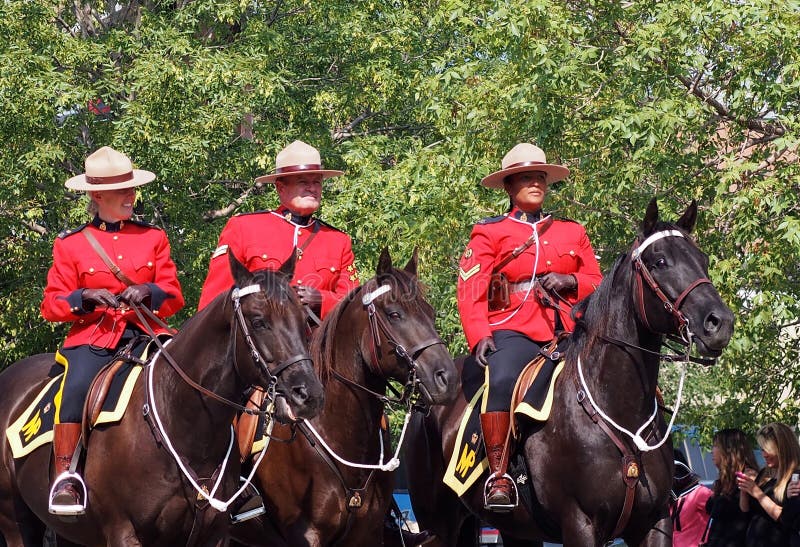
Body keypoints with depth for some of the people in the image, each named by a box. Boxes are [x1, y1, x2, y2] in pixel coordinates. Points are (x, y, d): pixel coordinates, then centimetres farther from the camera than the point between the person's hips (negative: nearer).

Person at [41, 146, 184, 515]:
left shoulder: (153, 238, 15)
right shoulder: (70, 244, 10)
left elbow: (173, 295, 11)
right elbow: (51, 304, 8)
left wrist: (148, 292, -12)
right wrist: (86, 297, -12)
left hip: (144, 334, 2)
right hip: (93, 339, -2)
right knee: (77, 387, -33)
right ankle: (64, 477, -30)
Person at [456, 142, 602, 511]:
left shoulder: (573, 232, 21)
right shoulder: (489, 233, 10)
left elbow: (597, 284, 21)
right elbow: (470, 290, 0)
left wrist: (571, 281, -2)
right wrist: (479, 335, -16)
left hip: (567, 334, 4)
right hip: (514, 333, -4)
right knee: (502, 380, -34)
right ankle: (498, 475, -32)